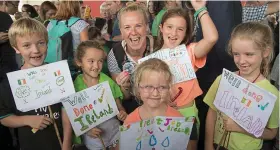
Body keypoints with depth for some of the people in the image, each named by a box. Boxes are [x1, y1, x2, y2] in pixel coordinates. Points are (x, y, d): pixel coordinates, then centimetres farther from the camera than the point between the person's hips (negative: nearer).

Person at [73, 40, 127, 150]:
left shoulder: (108, 81, -8)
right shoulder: (76, 85, -13)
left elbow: (119, 106, 0)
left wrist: (123, 113, -20)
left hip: (113, 128, 2)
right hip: (93, 134, -1)